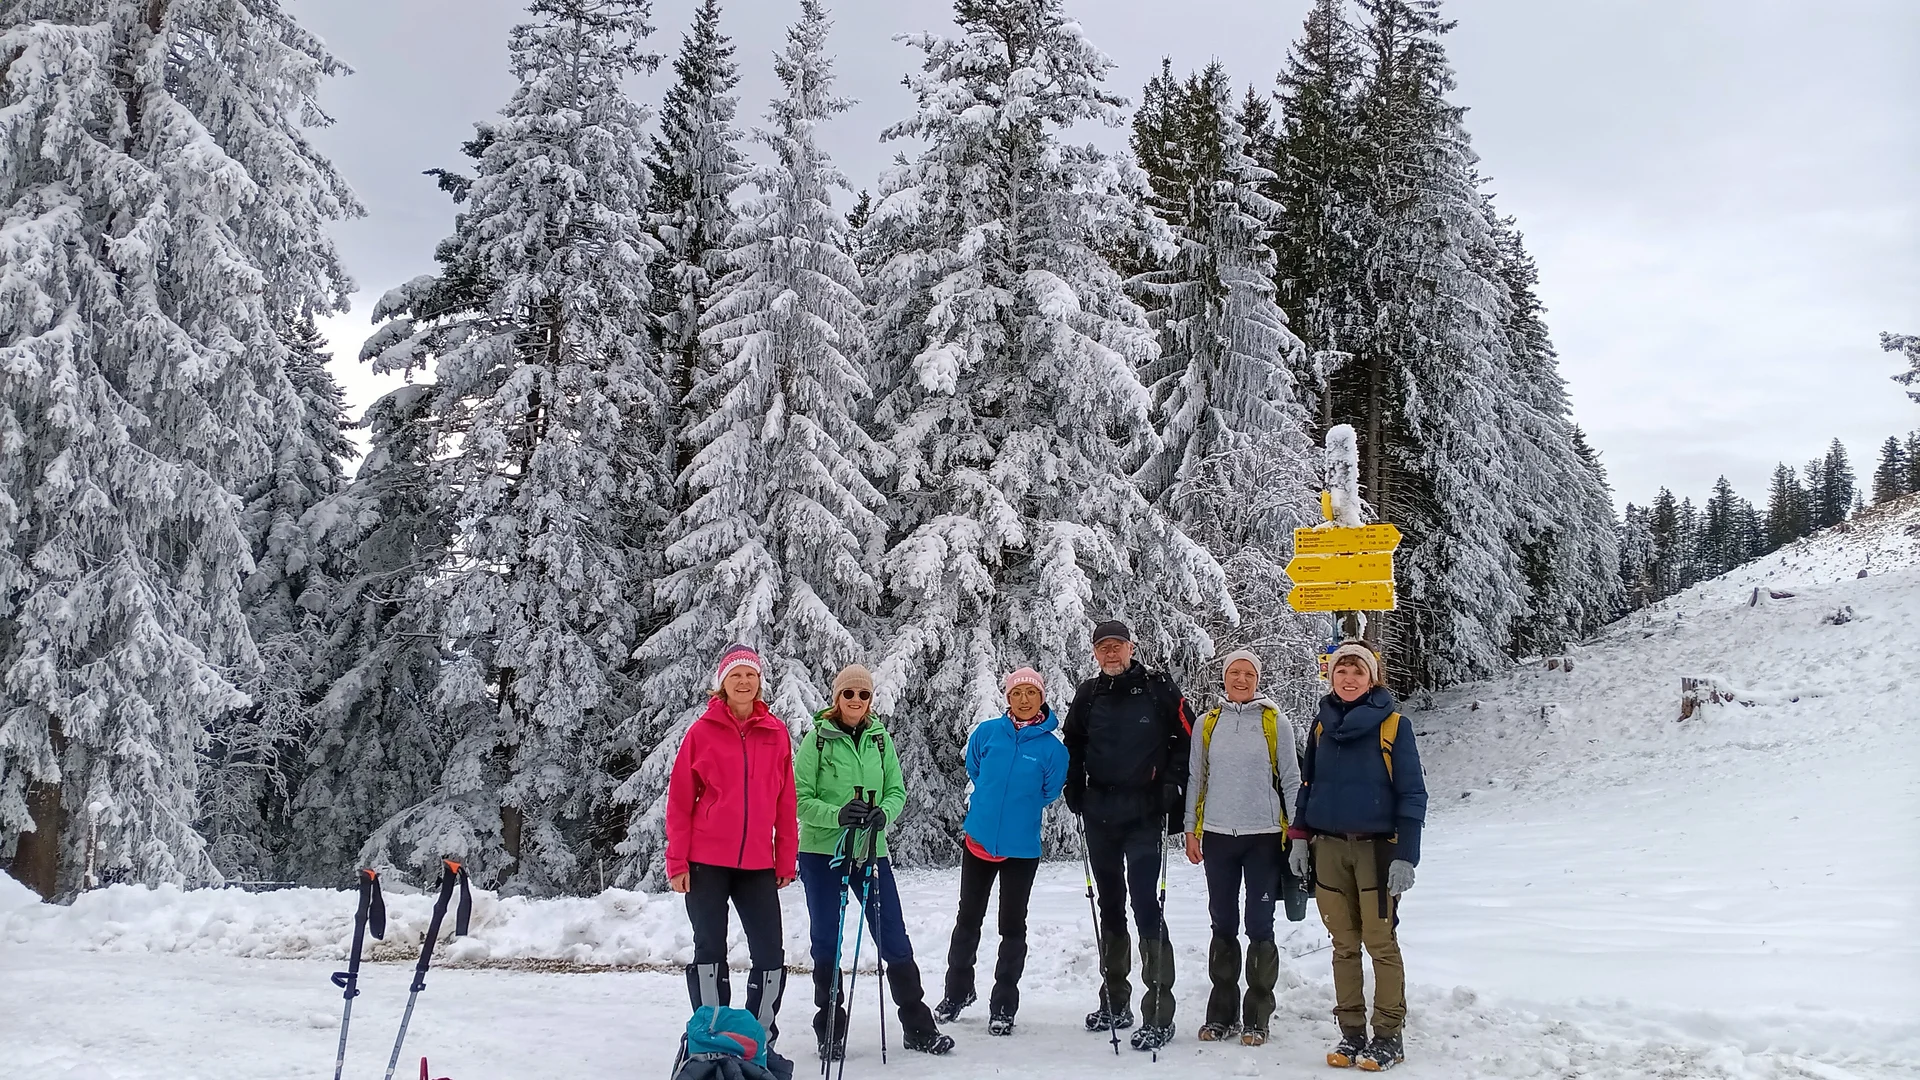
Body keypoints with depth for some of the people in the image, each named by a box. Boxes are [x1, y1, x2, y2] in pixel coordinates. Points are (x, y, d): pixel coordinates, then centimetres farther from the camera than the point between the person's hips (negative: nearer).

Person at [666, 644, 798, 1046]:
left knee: (771, 955, 2)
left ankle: (761, 1039, 16)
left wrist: (786, 861, 6)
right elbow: (680, 801, 0)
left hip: (758, 864, 2)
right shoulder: (702, 731, -1)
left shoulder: (777, 733, 4)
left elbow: (785, 805, 7)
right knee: (710, 952, 6)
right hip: (706, 862, -2)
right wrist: (677, 861, -4)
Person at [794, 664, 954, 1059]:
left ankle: (918, 1026, 16)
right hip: (822, 852, -2)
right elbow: (800, 798, -8)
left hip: (870, 851, 3)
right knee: (827, 943, 6)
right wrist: (837, 815, -25)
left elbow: (896, 790, 5)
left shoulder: (880, 739, 5)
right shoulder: (818, 739, -5)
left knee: (895, 940, 4)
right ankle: (830, 1030, 19)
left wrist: (884, 812, -16)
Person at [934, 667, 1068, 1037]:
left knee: (1012, 926, 6)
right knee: (968, 918, 14)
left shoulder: (1052, 748, -9)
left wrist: (1021, 811, 8)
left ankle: (1003, 1005, 17)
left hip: (1021, 848, -2)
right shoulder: (987, 733, -5)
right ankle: (957, 991, 31)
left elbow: (1050, 793, 5)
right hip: (979, 839, 2)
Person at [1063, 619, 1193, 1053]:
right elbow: (1073, 747, 19)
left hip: (1145, 814, -5)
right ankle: (1115, 1002, 24)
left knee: (1146, 906, -10)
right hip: (1099, 814, 5)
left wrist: (1172, 783, -9)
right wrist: (1074, 791, 8)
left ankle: (1159, 1013, -6)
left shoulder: (1159, 688, -2)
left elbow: (1185, 738, 1)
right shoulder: (1088, 696, 8)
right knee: (1110, 906, 13)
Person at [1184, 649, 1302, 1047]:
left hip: (1264, 836, -2)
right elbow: (1196, 779, 11)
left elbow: (1291, 780, 3)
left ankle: (1257, 1015, 10)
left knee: (1259, 926, 1)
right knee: (1223, 925, 9)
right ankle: (1221, 1013, 17)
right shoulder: (1208, 723, 7)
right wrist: (1191, 830, 7)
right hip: (1218, 836, 3)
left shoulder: (1275, 723, 1)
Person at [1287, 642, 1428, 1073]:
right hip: (1329, 847, 4)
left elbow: (1412, 793, -7)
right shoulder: (1322, 725, 8)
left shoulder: (1393, 725, -6)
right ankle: (1351, 1033, 15)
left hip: (1377, 847, -4)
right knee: (1344, 946, 8)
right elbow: (1308, 784, 16)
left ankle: (1388, 1036, 8)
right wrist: (1299, 838, 10)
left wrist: (1406, 856, -12)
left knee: (1381, 943, -2)